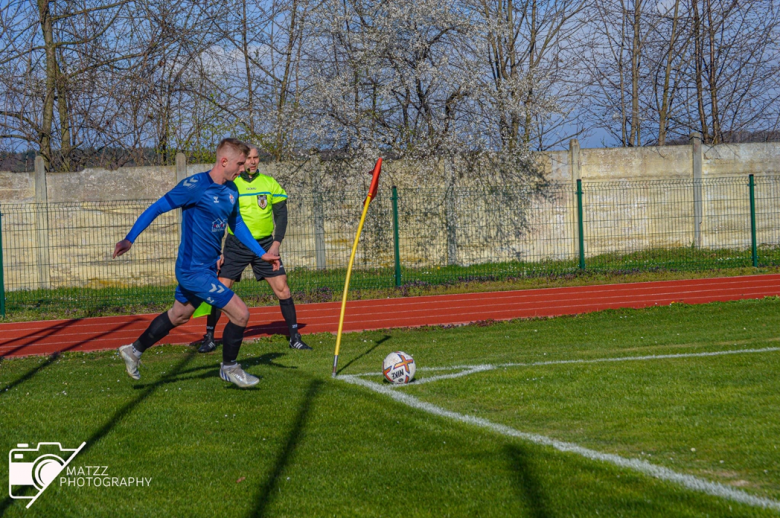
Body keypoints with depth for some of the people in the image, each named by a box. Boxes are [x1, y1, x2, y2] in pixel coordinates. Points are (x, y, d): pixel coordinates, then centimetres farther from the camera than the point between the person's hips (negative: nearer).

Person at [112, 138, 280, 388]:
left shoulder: (231, 191, 7)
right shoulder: (195, 186, -19)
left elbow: (237, 224, 23)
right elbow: (157, 208, -16)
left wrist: (262, 253, 21)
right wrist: (129, 239, -23)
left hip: (207, 268, 9)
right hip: (194, 270, -9)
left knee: (178, 315, 25)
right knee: (240, 314, -8)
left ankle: (134, 350, 41)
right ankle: (229, 368, 14)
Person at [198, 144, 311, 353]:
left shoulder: (270, 183, 2)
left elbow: (281, 213, 5)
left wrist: (276, 243, -6)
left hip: (265, 244, 1)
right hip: (236, 245, -1)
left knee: (282, 288, -6)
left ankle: (295, 337, 4)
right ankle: (209, 338, 7)